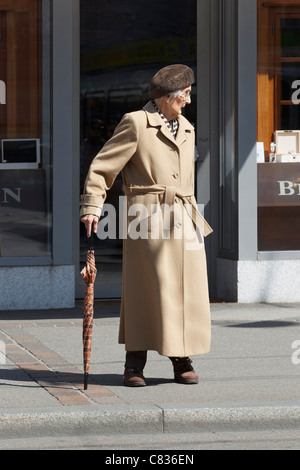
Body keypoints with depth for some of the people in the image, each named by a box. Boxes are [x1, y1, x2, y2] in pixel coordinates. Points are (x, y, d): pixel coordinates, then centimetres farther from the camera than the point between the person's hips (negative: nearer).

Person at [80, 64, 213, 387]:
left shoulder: (186, 129, 19)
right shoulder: (136, 124, -2)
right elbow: (102, 167, -4)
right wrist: (92, 207, -13)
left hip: (182, 221, 6)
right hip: (148, 218, -6)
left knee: (187, 292, 4)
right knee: (146, 290, -6)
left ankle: (182, 362, 13)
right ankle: (134, 365, 2)